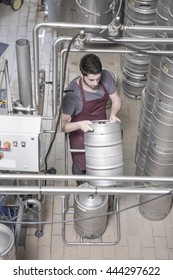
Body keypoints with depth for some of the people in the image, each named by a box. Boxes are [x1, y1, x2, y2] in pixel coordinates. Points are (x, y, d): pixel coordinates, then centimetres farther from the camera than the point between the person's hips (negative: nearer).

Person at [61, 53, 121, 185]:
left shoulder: (106, 77, -21)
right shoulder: (72, 94, -34)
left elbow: (116, 100, -5)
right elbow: (61, 125, -29)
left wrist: (113, 114, -26)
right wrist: (80, 124, -46)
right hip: (81, 134, -3)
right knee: (81, 167, 19)